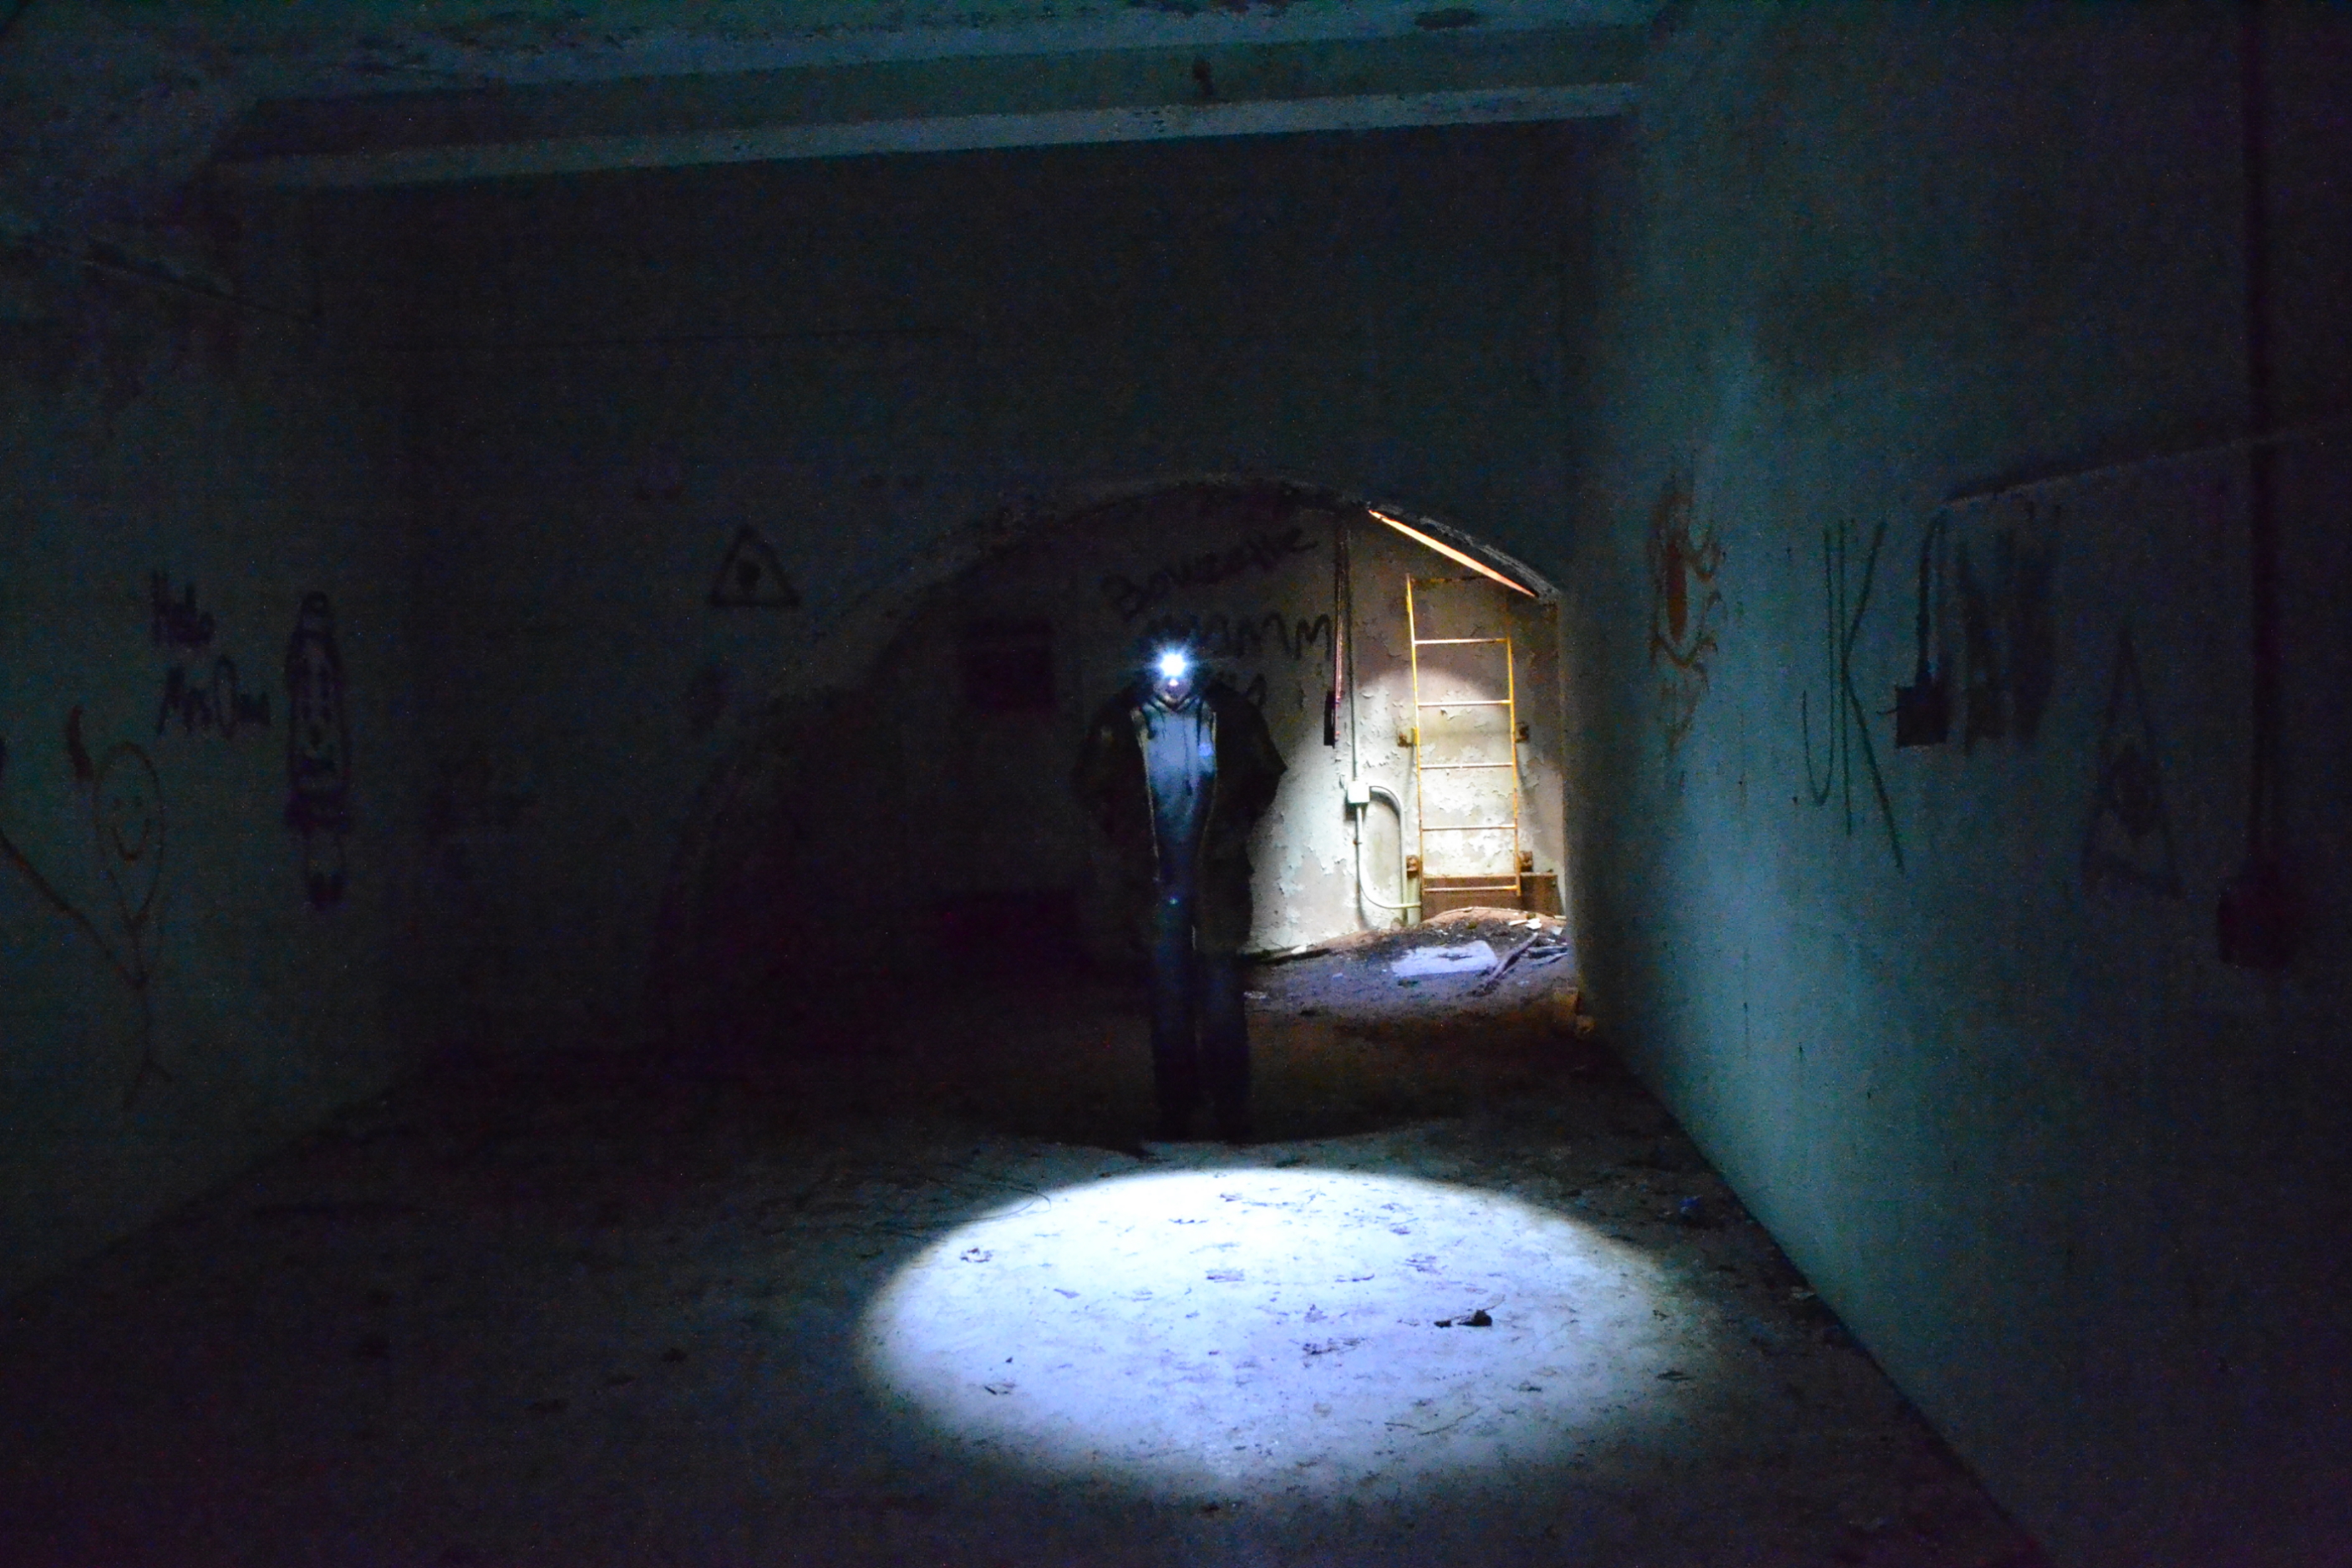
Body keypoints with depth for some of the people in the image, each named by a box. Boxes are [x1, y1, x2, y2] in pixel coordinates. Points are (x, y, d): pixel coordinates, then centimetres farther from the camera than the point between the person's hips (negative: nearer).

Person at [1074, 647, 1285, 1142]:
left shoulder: (1228, 712, -1)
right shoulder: (1122, 720, -2)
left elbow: (1266, 774, 14)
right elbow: (1093, 786, 13)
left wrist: (1234, 831, 5)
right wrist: (1129, 842, 6)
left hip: (1218, 876, 0)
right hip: (1157, 881, 1)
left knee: (1222, 994, 1)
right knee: (1169, 997, 7)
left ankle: (1232, 1111, 8)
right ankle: (1174, 1111, 14)